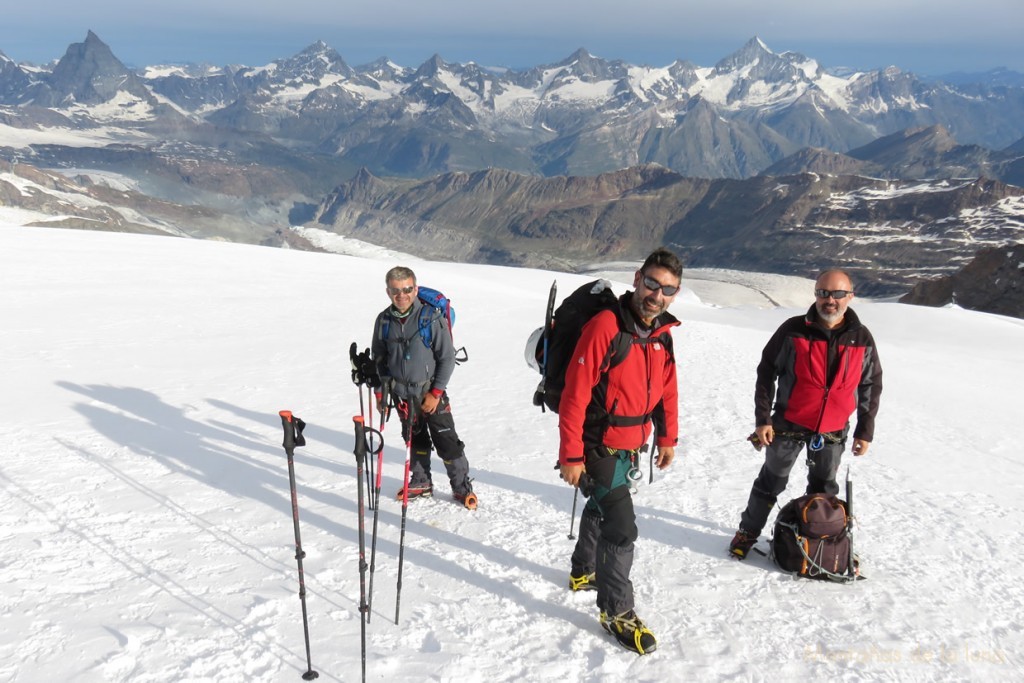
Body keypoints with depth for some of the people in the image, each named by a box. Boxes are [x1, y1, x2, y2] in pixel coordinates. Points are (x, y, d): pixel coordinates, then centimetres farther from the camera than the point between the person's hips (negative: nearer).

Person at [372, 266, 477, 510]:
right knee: (414, 440, 18)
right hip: (402, 393, 4)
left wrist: (435, 392, -12)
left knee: (447, 442, 0)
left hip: (431, 392, -4)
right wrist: (381, 388, 4)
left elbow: (448, 357, -12)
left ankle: (462, 487, 15)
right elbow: (378, 357, 10)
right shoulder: (384, 321, -3)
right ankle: (421, 483, 34)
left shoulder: (432, 318, -17)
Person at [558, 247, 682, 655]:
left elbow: (666, 389, 12)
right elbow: (574, 396, -24)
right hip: (598, 447, -8)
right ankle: (616, 610, 11)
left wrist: (667, 438, 17)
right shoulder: (604, 326, -25)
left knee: (601, 508, 26)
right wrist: (571, 456, -22)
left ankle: (584, 572, 49)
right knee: (621, 527, -8)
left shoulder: (663, 334, -1)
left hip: (631, 447, 8)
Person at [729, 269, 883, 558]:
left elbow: (872, 385, 6)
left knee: (825, 489, 18)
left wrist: (865, 431, 6)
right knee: (771, 482, 9)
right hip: (788, 425, -2)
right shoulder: (793, 331, -13)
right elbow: (766, 372, -7)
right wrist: (762, 419, -9)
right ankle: (748, 531, 25)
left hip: (833, 431, 3)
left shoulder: (862, 339, -4)